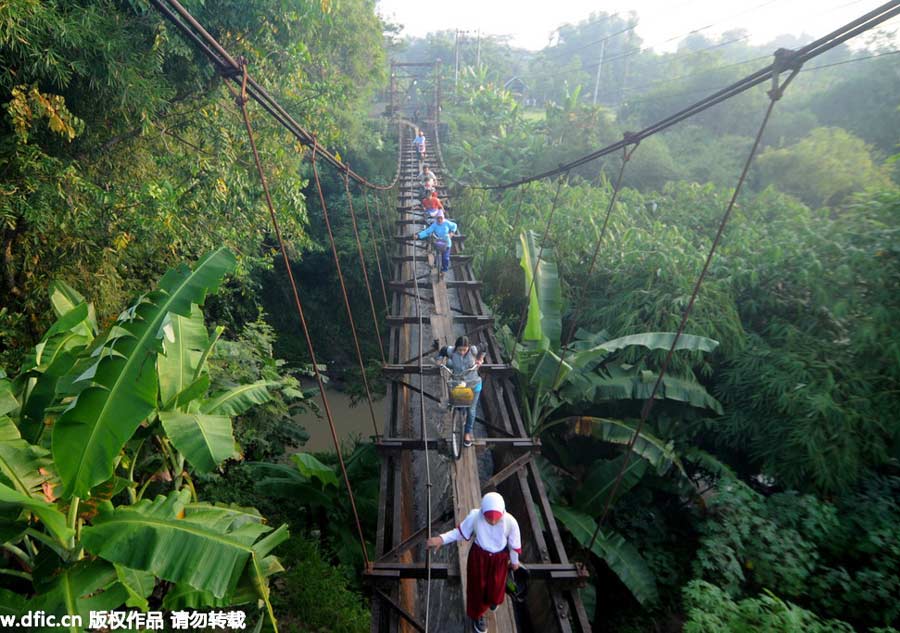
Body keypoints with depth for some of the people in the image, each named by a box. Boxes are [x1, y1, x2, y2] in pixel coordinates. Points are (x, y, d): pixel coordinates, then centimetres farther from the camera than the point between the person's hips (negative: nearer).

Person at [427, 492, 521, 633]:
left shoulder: (510, 522, -32)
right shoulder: (475, 516, -32)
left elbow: (514, 544, -11)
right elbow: (460, 532, -14)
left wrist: (514, 561, 6)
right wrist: (441, 539, -28)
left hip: (499, 558, 0)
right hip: (479, 556, 0)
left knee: (496, 587, 20)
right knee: (478, 587, 17)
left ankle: (493, 599, 60)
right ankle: (478, 615, 49)